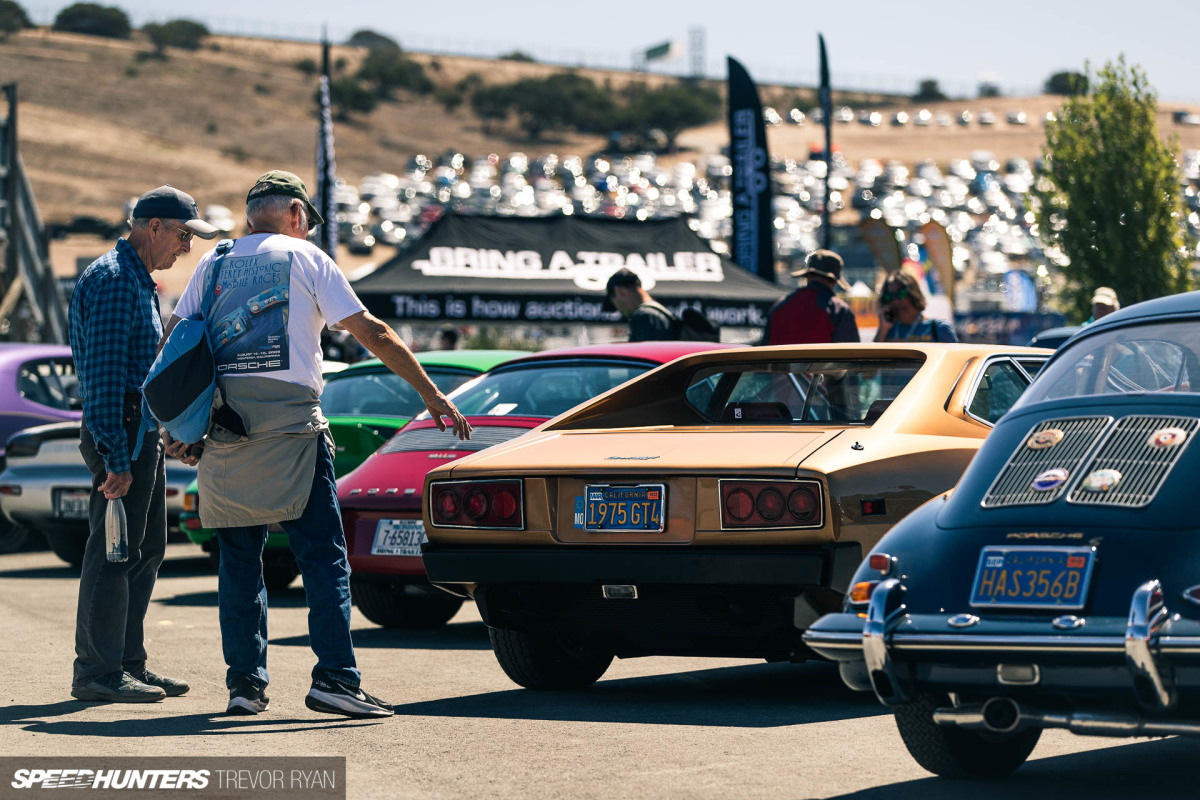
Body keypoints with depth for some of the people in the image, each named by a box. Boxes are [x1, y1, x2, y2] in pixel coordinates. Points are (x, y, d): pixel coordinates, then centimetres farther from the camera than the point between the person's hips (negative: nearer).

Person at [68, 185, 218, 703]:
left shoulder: (139, 282, 20)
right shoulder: (112, 279, -14)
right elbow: (105, 374, -21)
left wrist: (167, 434, 24)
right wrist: (116, 458, -25)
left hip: (142, 431, 11)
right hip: (121, 430, -11)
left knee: (145, 550, 13)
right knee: (115, 551, -8)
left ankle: (128, 664, 18)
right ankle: (97, 673, -5)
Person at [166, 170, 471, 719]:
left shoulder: (213, 264, 17)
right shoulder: (304, 258, 5)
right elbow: (372, 334, 2)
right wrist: (431, 394, 5)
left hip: (222, 428, 4)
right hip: (289, 423, -4)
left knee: (238, 557, 10)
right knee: (322, 554, -3)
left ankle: (245, 683, 8)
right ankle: (334, 678, -11)